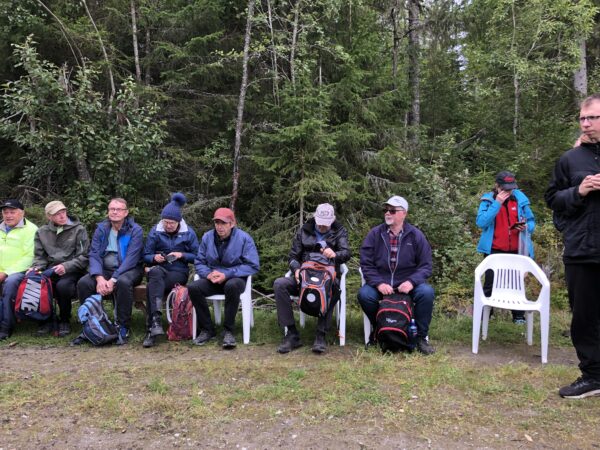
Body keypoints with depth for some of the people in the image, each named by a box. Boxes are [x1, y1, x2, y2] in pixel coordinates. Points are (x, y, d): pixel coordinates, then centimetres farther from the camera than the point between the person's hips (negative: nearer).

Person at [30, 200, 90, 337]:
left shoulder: (78, 230, 1)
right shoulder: (42, 232, 14)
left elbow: (84, 257, -5)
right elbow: (40, 257, 14)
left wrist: (66, 266, -19)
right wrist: (36, 268, -8)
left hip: (72, 271, -3)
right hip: (51, 270, 4)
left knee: (62, 285, -34)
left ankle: (65, 321, -7)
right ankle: (46, 319, -3)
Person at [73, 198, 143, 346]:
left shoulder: (135, 230, -6)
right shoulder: (101, 229, 6)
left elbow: (131, 259, -16)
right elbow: (94, 255, -3)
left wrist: (113, 279, -27)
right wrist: (99, 278, -21)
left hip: (128, 270, -4)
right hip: (104, 269, 4)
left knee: (123, 282, -37)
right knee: (83, 282, -22)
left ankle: (123, 328, -23)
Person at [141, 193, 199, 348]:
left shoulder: (188, 233, 5)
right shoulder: (155, 232, 7)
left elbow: (197, 256, 7)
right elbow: (146, 256, 10)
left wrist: (181, 255, -11)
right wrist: (154, 258, -14)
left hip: (179, 272, -1)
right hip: (159, 269, 1)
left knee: (152, 287, -33)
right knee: (156, 273, -40)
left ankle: (151, 329, -34)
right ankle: (156, 319, -51)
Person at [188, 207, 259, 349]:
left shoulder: (243, 238, -9)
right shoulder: (207, 237, 3)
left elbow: (253, 266, -13)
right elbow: (199, 262, 7)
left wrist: (227, 274, -20)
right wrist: (208, 273, -17)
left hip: (235, 279, -3)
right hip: (213, 280, 4)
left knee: (232, 286, -39)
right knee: (193, 288, -25)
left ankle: (228, 331, -22)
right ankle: (207, 329, -8)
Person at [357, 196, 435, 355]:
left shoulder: (416, 235, 0)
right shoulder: (375, 234, 0)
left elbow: (425, 265, 0)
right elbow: (366, 264, -1)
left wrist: (412, 281, -19)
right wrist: (379, 283, -17)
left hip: (408, 283, 0)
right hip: (381, 282, 0)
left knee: (427, 292, -28)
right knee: (364, 294, -28)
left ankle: (421, 336, -6)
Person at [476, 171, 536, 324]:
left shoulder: (521, 199, 3)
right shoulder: (488, 199, -4)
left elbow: (532, 222, 12)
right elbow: (481, 222, -18)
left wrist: (526, 227, -12)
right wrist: (497, 203, -21)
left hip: (516, 251, 2)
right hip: (494, 251, -2)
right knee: (490, 284, 5)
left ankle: (519, 316, 20)